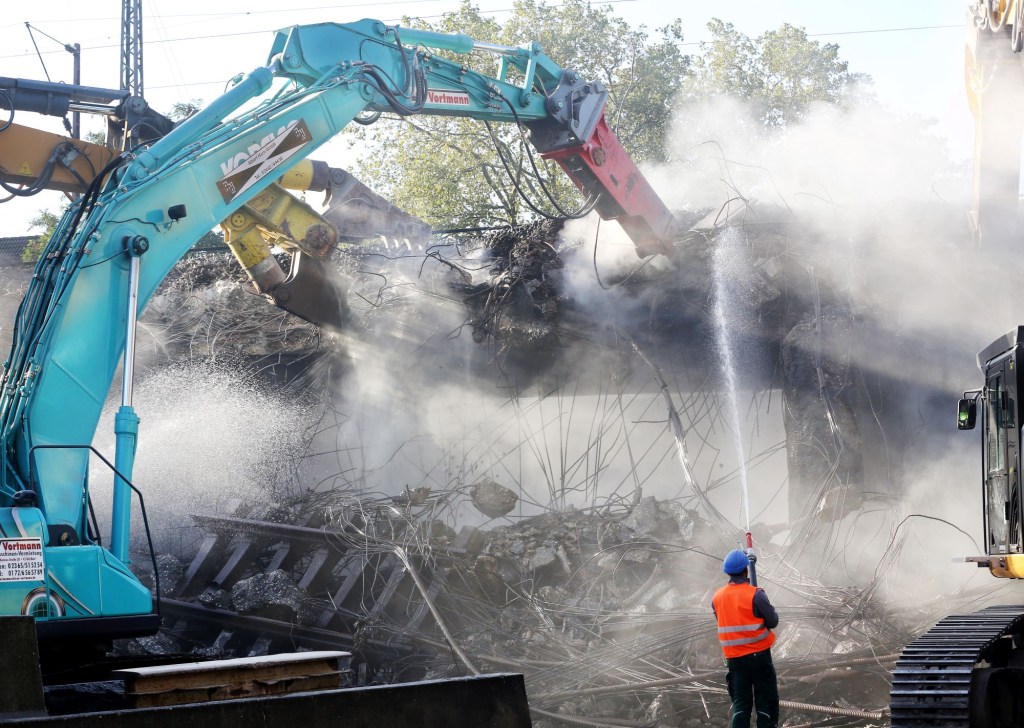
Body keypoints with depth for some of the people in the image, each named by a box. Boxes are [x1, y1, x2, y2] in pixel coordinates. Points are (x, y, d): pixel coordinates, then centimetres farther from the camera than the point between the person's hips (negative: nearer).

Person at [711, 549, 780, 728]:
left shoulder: (717, 598, -1)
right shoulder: (755, 595, -16)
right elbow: (773, 622, -10)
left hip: (733, 657, 4)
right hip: (759, 654, -4)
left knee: (740, 702, 10)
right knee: (766, 700, 5)